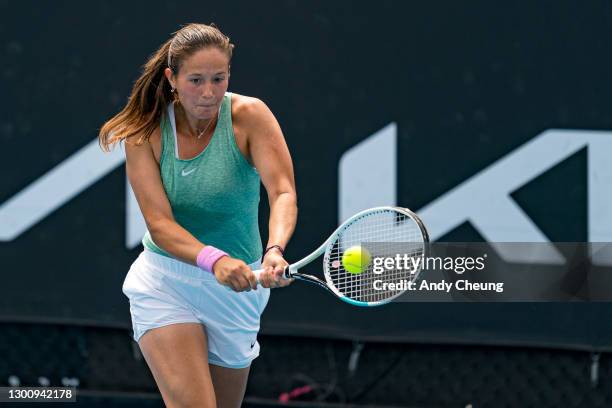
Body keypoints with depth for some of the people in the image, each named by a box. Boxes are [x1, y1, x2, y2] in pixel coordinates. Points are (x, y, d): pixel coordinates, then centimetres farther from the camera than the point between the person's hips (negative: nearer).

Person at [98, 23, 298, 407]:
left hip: (237, 289, 1)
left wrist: (275, 250, -47)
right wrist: (214, 260, -39)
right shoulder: (145, 133, -11)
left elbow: (283, 192, -25)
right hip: (166, 285, -1)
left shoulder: (250, 116, -13)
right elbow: (159, 224, -19)